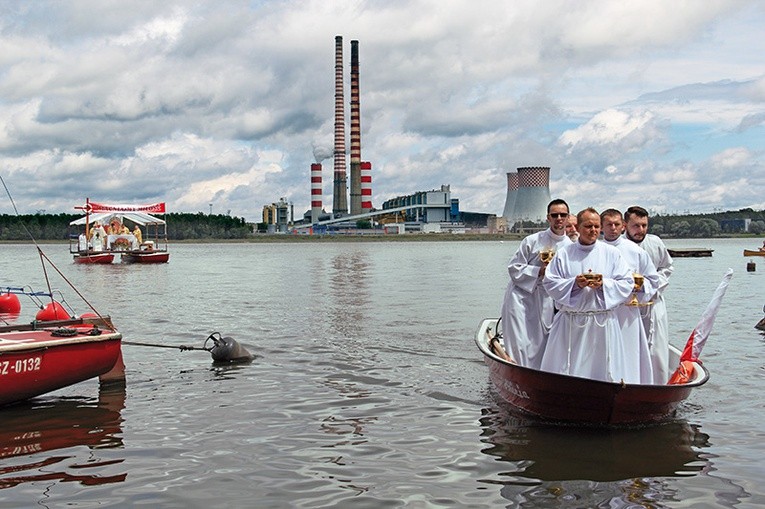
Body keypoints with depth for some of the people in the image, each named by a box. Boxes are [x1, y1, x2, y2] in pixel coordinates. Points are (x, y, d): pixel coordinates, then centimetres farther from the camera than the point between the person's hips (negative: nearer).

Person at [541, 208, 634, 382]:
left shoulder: (611, 253, 6)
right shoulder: (564, 254, 5)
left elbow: (627, 283, 2)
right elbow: (549, 282, 0)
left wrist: (604, 284, -14)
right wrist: (575, 283, -14)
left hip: (603, 322, 0)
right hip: (570, 323, 0)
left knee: (601, 367, 2)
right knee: (566, 369, 1)